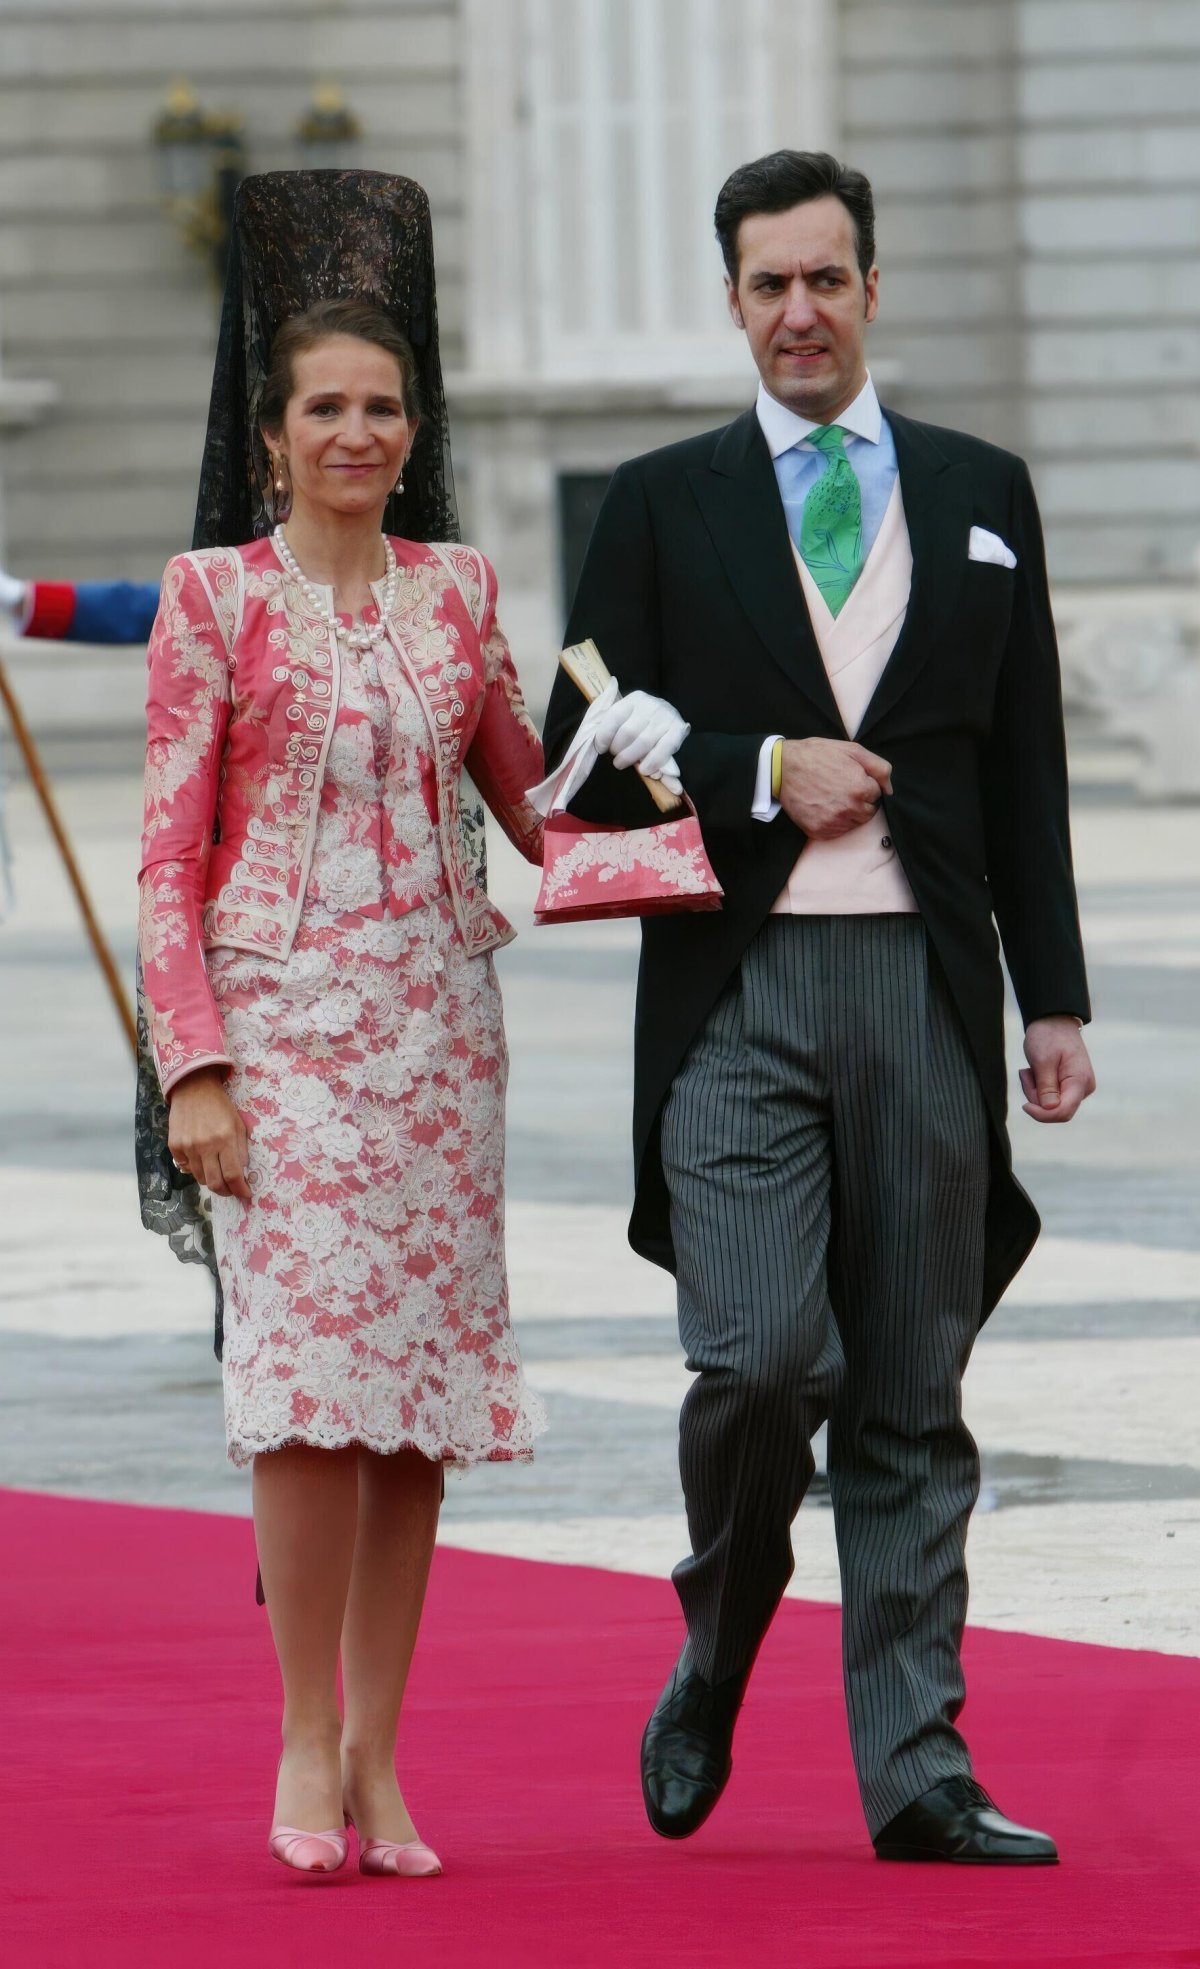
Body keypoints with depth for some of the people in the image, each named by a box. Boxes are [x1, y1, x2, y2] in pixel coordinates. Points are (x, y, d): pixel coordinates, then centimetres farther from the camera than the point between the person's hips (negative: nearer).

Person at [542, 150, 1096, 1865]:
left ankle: (917, 1772, 5)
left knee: (913, 1400, 2)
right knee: (763, 1357, -15)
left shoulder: (982, 494, 13)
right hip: (740, 993, -2)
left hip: (926, 984, 2)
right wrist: (767, 773, -10)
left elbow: (1027, 773, 14)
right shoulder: (664, 506, 8)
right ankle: (714, 1660, 13)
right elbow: (589, 759, 5)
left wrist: (1055, 1001, 8)